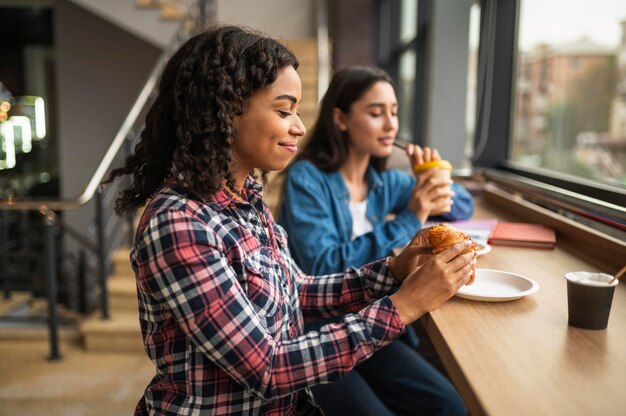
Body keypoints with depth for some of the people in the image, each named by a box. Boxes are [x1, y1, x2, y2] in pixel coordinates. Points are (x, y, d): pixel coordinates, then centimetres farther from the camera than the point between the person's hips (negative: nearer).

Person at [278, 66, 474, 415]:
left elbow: (464, 207, 15)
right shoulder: (306, 178, -14)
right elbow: (324, 269, -24)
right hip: (310, 335, -5)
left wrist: (437, 180, -8)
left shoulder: (385, 182, 4)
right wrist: (409, 219, -24)